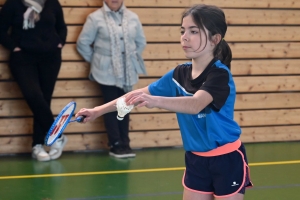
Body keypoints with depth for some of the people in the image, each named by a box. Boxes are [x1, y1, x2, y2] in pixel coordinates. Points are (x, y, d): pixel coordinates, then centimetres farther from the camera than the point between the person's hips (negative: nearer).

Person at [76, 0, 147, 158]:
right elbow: (82, 43, -2)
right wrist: (96, 61, 3)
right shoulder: (96, 18, -7)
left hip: (127, 72, 3)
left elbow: (141, 42, 15)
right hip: (107, 72, -3)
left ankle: (125, 144, 13)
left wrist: (131, 59, 11)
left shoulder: (133, 18, 4)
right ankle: (116, 145, 5)